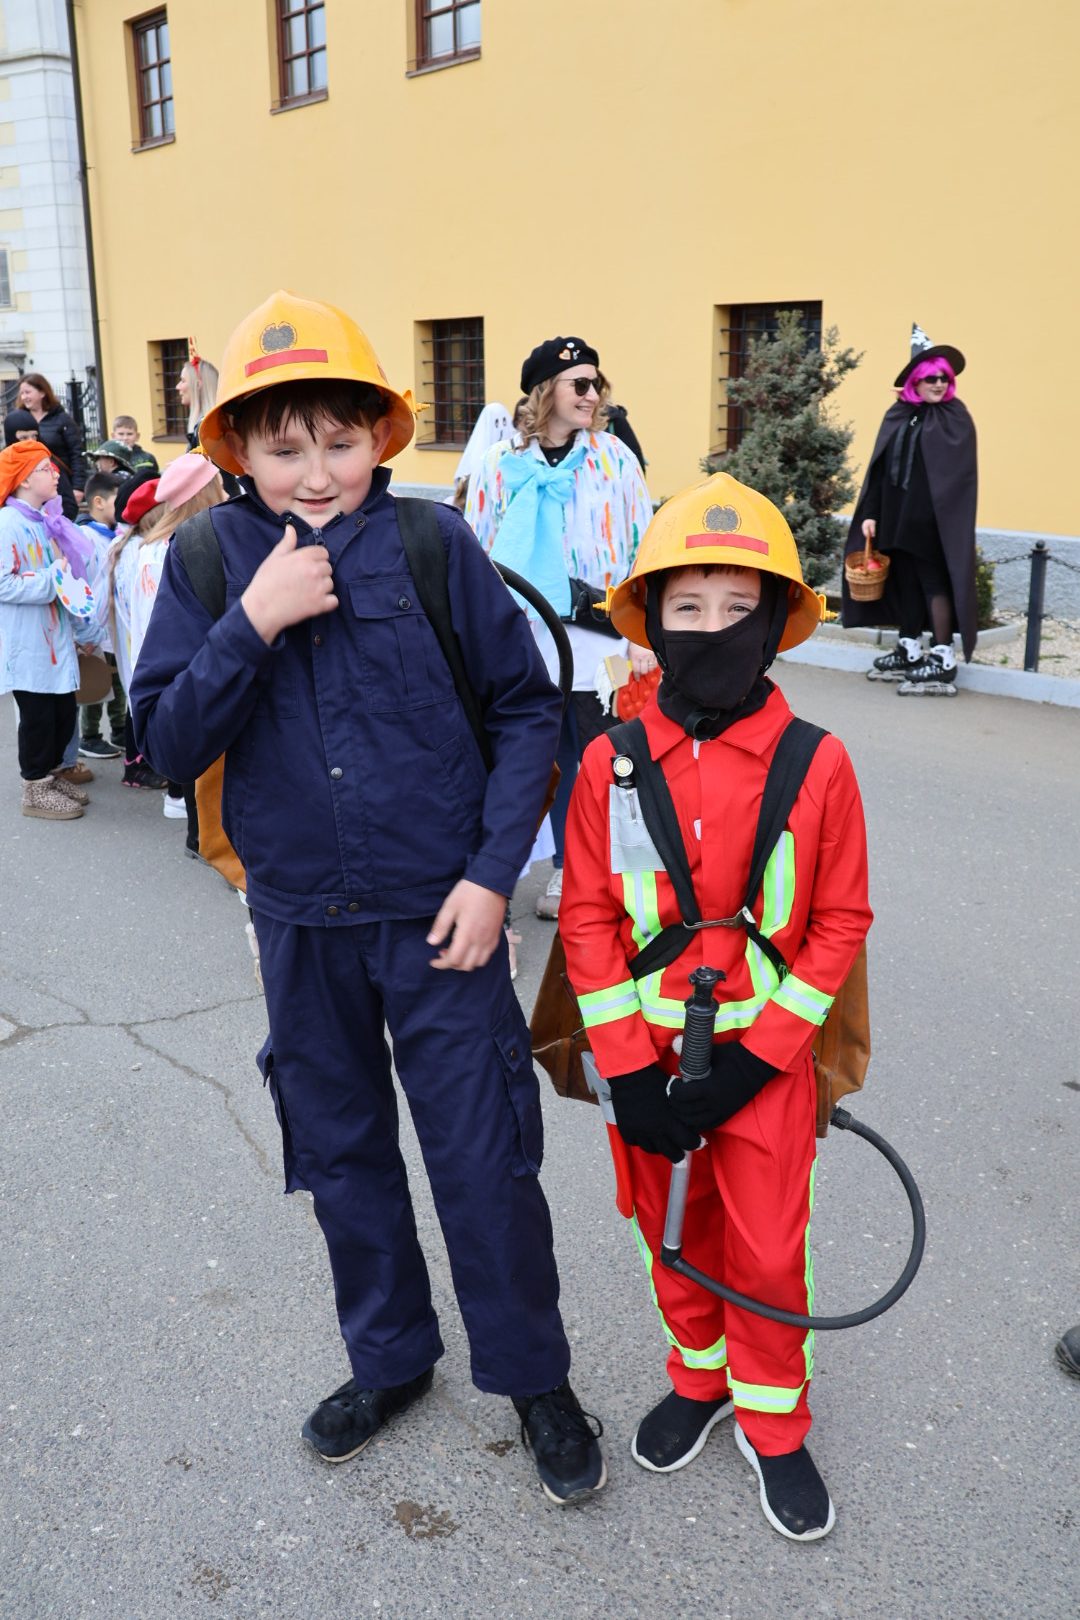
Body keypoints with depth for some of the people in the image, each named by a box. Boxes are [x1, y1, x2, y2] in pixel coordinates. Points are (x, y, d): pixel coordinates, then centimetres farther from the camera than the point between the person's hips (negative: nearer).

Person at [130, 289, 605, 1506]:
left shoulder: (435, 543, -9)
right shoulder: (209, 560, -3)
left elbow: (526, 711, -4)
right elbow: (168, 744, -8)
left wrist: (491, 872, -11)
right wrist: (252, 624, -22)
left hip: (438, 912, -3)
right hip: (300, 920, 3)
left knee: (483, 1157, 5)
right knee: (342, 1155, 18)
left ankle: (533, 1380, 30)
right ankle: (389, 1360, 42)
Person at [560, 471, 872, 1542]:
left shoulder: (815, 766, -12)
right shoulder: (611, 764, -8)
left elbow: (839, 925, -7)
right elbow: (587, 919, -4)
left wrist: (747, 1066, -12)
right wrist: (628, 1072, -9)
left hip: (763, 1053, -1)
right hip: (645, 1050, 2)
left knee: (767, 1248, 10)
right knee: (669, 1230, 17)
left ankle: (771, 1424, 35)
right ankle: (700, 1380, 44)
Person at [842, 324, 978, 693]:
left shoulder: (954, 417, -3)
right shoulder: (897, 416, 10)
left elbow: (956, 474, -11)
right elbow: (879, 466, 9)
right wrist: (870, 513, 3)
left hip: (932, 520, -5)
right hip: (896, 517, 5)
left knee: (934, 583, -2)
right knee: (904, 583, 11)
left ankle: (943, 661, 2)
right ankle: (909, 651, 22)